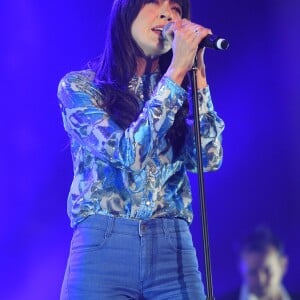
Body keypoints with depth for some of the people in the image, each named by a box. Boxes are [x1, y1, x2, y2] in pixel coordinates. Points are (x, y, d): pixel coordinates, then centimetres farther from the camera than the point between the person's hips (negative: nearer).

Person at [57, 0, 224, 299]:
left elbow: (208, 158, -3)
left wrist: (196, 73, -4)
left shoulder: (178, 96, 13)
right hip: (102, 247, -3)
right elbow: (128, 152, -13)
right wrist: (177, 71, -12)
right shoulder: (79, 86, 0)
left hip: (174, 250, 3)